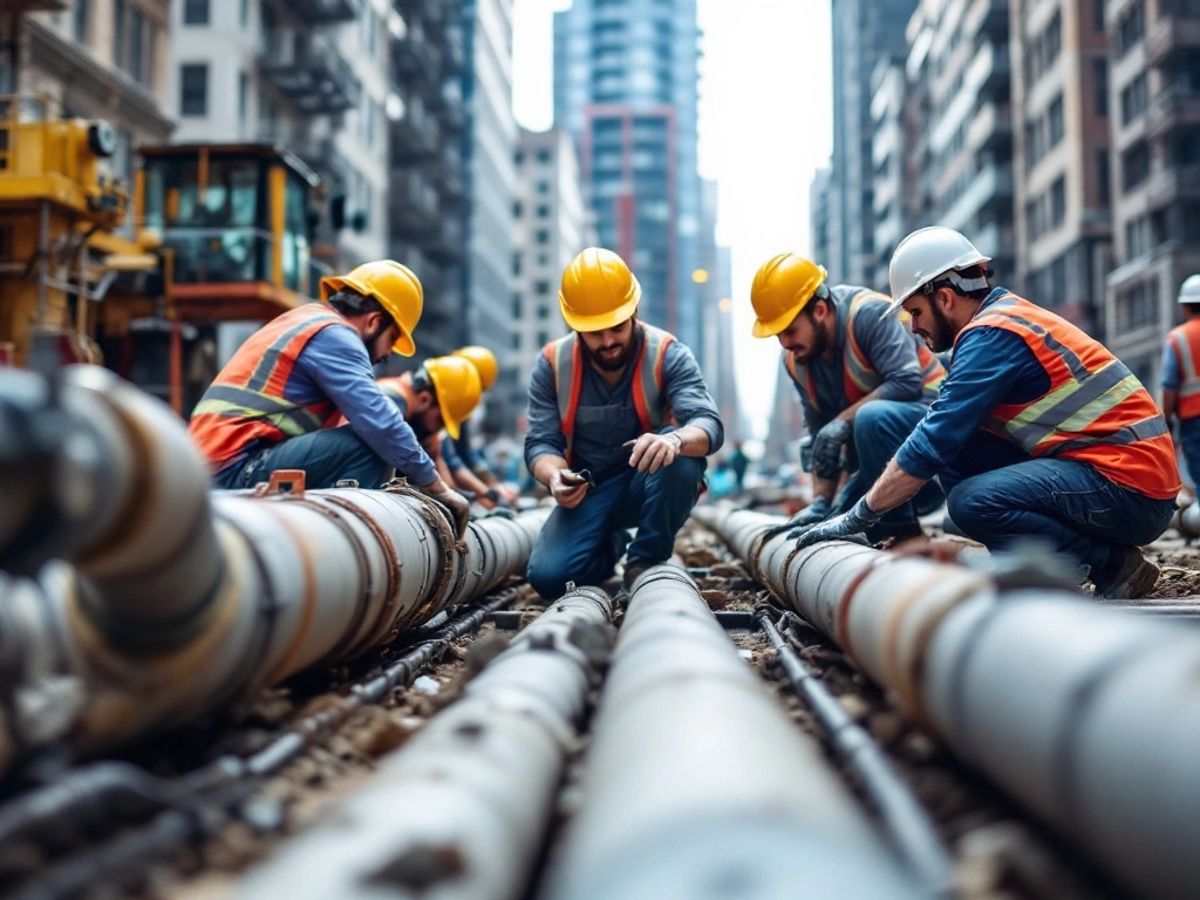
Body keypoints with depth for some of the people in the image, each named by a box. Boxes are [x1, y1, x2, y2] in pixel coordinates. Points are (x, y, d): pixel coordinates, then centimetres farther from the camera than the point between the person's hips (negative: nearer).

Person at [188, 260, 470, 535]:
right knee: (369, 446, -19)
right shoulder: (334, 335, -8)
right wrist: (438, 488, -8)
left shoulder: (304, 322, 23)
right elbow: (381, 423, -17)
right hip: (237, 468, -10)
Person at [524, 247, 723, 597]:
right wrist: (555, 476, -32)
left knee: (680, 454, -35)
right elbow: (541, 443, -7)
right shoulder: (552, 365, -7)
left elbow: (708, 425, -28)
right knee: (548, 577, -20)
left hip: (653, 484, -2)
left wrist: (675, 440, -52)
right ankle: (610, 546, 17)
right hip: (588, 492, 2)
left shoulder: (668, 355, -15)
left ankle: (646, 561, -11)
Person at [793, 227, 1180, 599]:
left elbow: (932, 444, -19)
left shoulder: (992, 335, -15)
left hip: (1131, 490, -9)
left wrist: (856, 519, -12)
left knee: (972, 500, -26)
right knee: (955, 455, 4)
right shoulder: (1005, 317, 15)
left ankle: (1113, 564, -7)